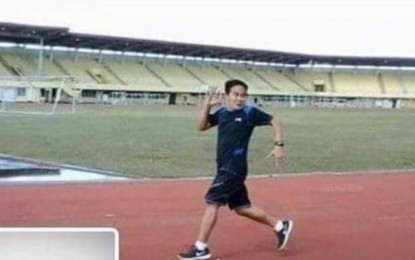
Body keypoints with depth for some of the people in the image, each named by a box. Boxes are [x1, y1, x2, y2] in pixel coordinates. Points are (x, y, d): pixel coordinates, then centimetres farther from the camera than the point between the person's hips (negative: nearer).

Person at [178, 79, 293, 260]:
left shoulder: (249, 112, -9)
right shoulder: (222, 112, 9)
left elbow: (275, 122, -3)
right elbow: (201, 126, 12)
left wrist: (278, 145, -14)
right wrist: (207, 105, -1)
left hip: (234, 168, -8)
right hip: (226, 168, 8)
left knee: (211, 202, -9)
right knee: (242, 208, 14)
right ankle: (280, 226, 27)